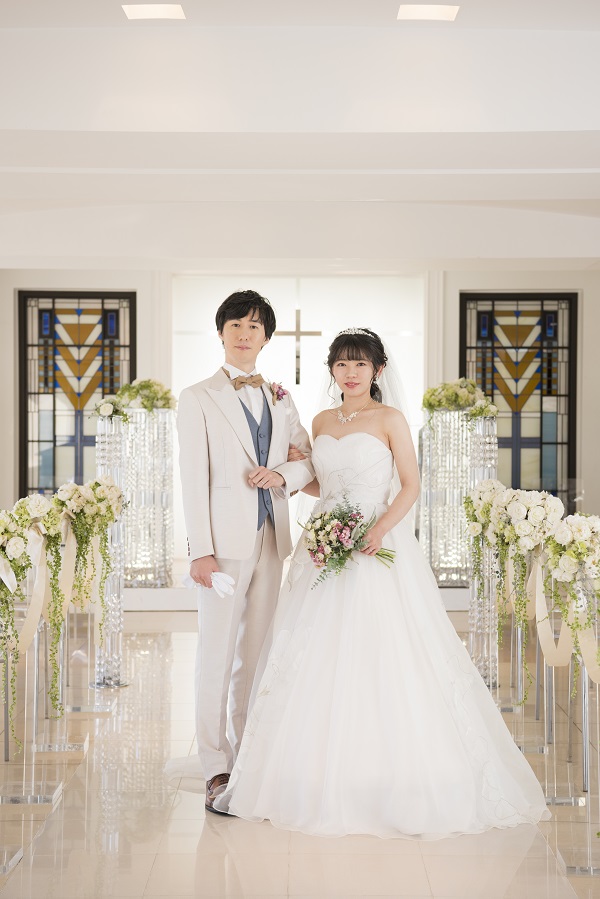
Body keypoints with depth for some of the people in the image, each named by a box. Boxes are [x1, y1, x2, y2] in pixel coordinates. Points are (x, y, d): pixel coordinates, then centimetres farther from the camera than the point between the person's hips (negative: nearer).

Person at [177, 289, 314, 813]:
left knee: (256, 652, 9)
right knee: (218, 652, -3)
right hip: (226, 540, -5)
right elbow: (195, 479, -5)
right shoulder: (199, 398, 0)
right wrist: (201, 550, -13)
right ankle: (217, 770, 4)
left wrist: (285, 475, -5)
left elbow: (314, 457, 18)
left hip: (271, 539, 5)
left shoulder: (280, 399, 14)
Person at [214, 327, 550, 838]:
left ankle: (392, 783, 5)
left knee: (383, 660, -6)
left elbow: (411, 486, -6)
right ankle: (326, 779, 14)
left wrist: (380, 528, -18)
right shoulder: (322, 423, 13)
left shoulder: (390, 420, -2)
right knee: (321, 661, 4)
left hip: (378, 549, -5)